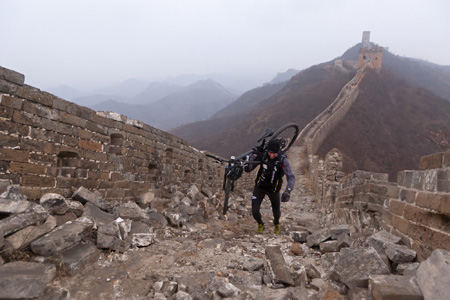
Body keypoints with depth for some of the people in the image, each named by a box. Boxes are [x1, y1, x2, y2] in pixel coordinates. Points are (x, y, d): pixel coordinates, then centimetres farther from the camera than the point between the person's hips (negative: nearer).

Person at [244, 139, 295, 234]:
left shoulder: (283, 160, -25)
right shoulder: (262, 155, -19)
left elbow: (291, 177, -31)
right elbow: (248, 169, -17)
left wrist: (287, 191, -47)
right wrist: (255, 154, -34)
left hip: (274, 189, -1)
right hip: (260, 187, 1)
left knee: (277, 212, 8)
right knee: (255, 211, -8)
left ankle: (276, 223, 48)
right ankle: (260, 225, 28)